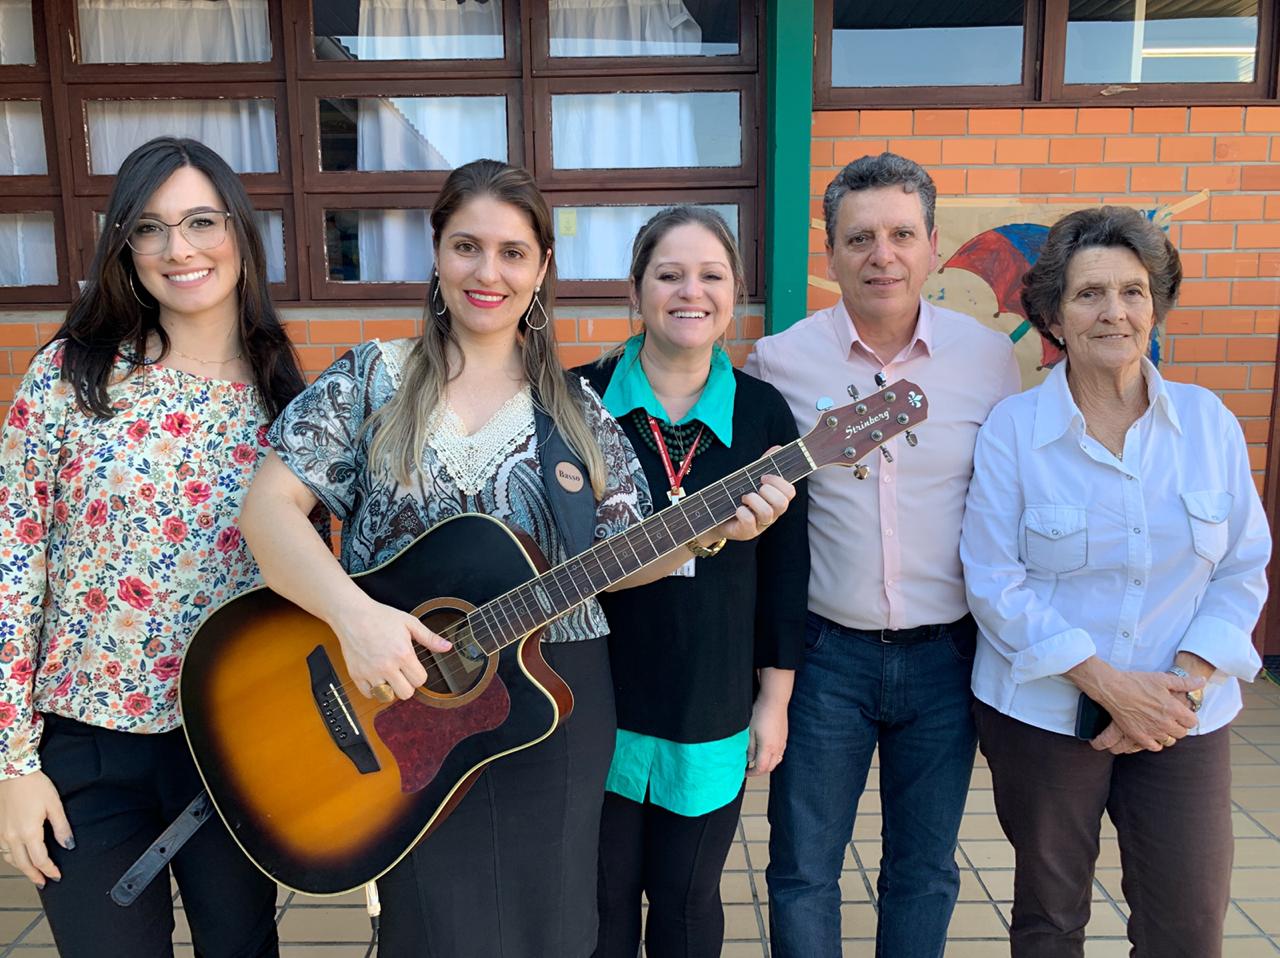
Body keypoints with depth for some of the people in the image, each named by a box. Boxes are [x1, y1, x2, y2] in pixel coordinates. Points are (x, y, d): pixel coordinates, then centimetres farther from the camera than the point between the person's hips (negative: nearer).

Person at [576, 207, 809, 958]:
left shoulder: (763, 412, -3)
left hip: (713, 706, 1)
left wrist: (776, 698, 2)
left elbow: (785, 567, 1)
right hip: (596, 701, 0)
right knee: (603, 895, 16)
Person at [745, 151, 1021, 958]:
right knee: (803, 869, 12)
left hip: (946, 651, 2)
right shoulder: (779, 360, -7)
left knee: (925, 870, 18)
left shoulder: (990, 358, -4)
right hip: (826, 650, -1)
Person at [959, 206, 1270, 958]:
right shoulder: (1012, 428, -9)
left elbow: (1243, 570, 2)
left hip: (1185, 722, 2)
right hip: (1043, 715, -2)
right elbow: (994, 582, -12)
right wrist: (1109, 684, -16)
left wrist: (1184, 684, -10)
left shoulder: (1208, 421, 0)